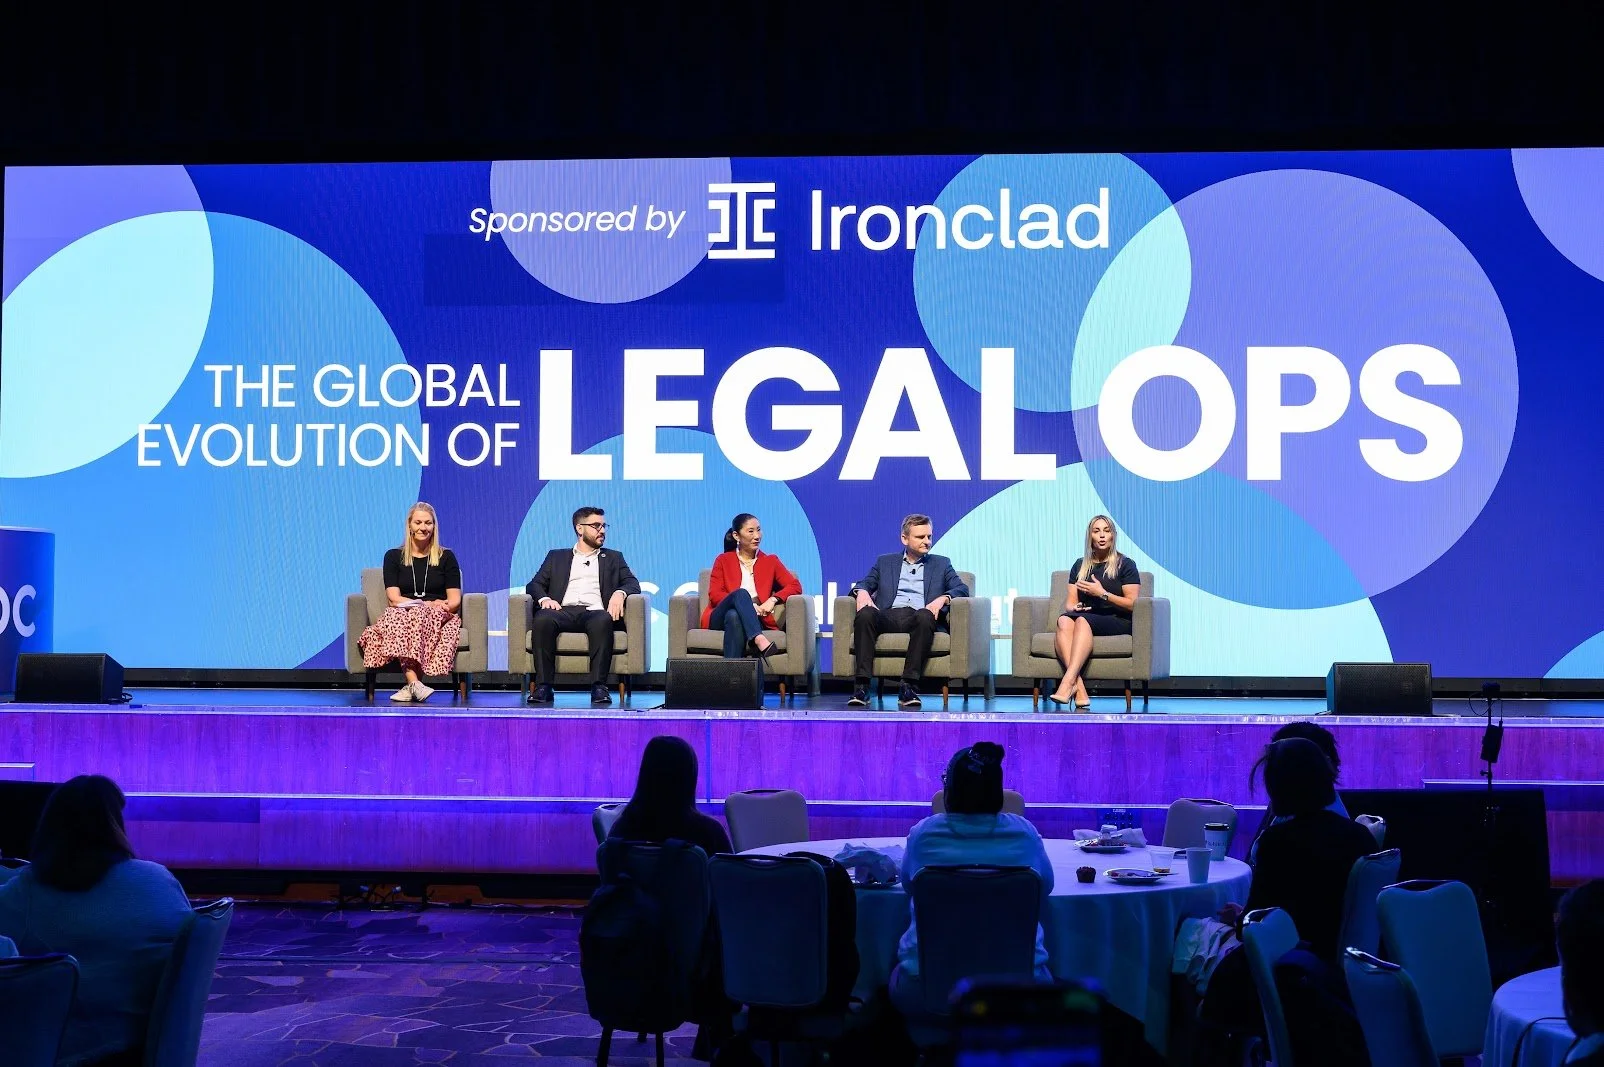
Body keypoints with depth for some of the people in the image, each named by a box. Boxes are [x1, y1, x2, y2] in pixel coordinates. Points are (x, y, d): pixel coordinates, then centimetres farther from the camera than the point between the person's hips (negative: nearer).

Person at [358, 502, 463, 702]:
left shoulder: (446, 557, 14)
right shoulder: (394, 556, 14)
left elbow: (455, 600, 7)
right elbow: (394, 598, 1)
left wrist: (441, 607, -17)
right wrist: (428, 604, -14)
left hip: (437, 618, 0)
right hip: (402, 613, 0)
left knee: (418, 615, -35)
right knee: (397, 616, -36)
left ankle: (410, 685, -43)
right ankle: (414, 683, -51)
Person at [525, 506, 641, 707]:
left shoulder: (613, 558, 28)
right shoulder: (556, 556, 28)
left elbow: (632, 583, 14)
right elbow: (534, 584, 18)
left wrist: (620, 593, -10)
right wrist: (544, 598, -6)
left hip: (594, 612, 0)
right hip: (563, 611, 0)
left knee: (603, 621, -38)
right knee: (543, 619, -35)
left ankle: (599, 686, -40)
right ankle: (543, 686, -34)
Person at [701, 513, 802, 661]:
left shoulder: (770, 561, 20)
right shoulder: (723, 561, 17)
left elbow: (795, 586, 9)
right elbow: (714, 594, 3)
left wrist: (773, 599, -11)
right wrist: (748, 605, -12)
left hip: (755, 620, 0)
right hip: (721, 619, 0)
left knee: (733, 615, -38)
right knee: (741, 593, -34)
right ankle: (759, 640, -56)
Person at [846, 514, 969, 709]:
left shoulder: (941, 564, 24)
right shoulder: (885, 562, 26)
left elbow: (962, 589, 11)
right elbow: (863, 584, 18)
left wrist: (943, 598, -11)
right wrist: (862, 592, -8)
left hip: (920, 615, -1)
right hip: (889, 616, 1)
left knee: (924, 616, -38)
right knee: (864, 614, -33)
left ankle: (909, 688, -40)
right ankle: (861, 687, -38)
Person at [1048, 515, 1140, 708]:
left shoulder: (1125, 564, 9)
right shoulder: (1080, 565, 22)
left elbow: (1132, 604, -1)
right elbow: (1070, 602, 17)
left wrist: (1102, 593, -10)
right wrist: (1074, 607, -7)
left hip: (1118, 621, -4)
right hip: (1086, 616, 4)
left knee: (1083, 620, -37)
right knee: (1064, 620, -33)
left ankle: (1068, 682, -52)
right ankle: (1078, 687, -49)